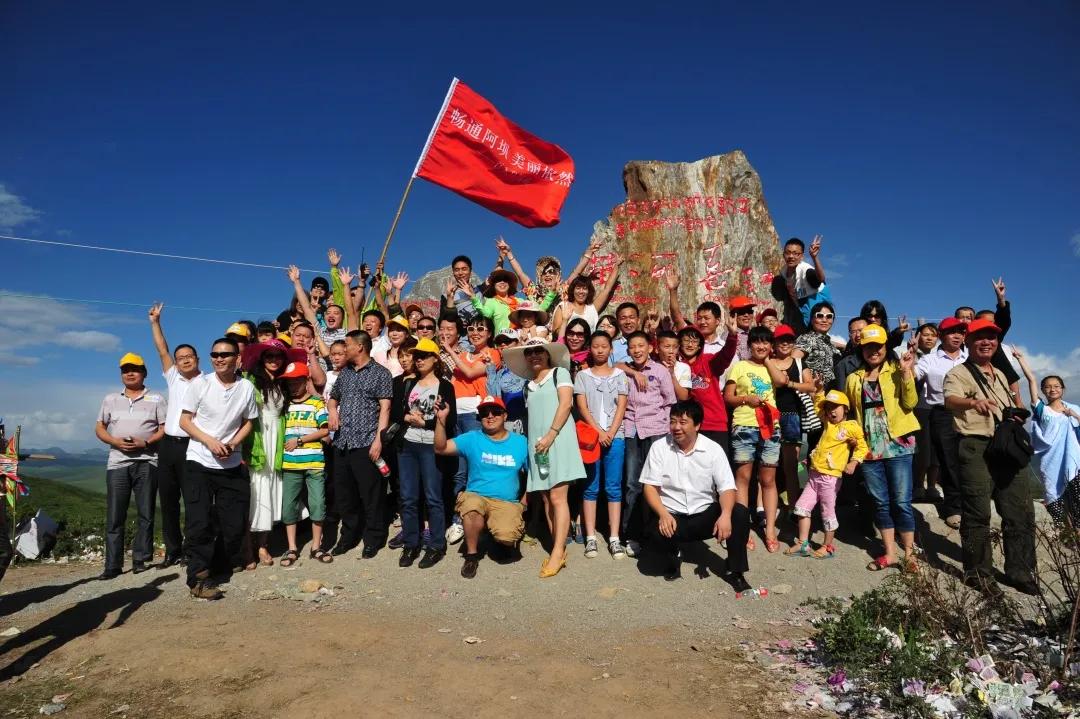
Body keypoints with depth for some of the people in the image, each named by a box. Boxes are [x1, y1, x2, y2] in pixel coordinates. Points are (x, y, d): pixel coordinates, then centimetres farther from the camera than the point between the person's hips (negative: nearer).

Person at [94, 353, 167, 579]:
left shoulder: (156, 399, 7)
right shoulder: (110, 399, 16)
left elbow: (165, 428, 2)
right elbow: (99, 428, 14)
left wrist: (145, 442, -14)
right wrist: (115, 441, -6)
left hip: (147, 462, -2)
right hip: (117, 462, 2)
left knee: (146, 514, 1)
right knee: (114, 516, -1)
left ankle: (140, 559, 9)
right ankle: (113, 565, 2)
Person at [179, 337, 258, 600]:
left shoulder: (247, 387, -1)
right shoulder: (200, 384, -5)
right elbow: (184, 421, -2)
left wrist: (233, 444, -9)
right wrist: (209, 441, -16)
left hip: (232, 465, 2)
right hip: (199, 463, -2)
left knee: (235, 521, 9)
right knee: (199, 523, -5)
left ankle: (234, 562, 33)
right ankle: (198, 579, 3)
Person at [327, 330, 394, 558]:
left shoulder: (380, 373, -1)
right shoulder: (345, 373, 17)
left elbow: (385, 408, -7)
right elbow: (333, 398, 30)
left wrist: (378, 439, -16)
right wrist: (332, 411, 6)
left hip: (366, 443, -6)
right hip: (342, 443, 6)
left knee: (370, 494, 0)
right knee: (343, 493, 13)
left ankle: (373, 538, 13)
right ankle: (349, 535, 28)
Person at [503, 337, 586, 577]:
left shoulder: (560, 373, 5)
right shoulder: (528, 387, 21)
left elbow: (566, 404, -8)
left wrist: (551, 434, -15)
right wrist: (535, 441, 6)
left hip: (558, 439, -6)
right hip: (536, 444, 6)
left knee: (557, 497, -12)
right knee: (546, 500, 3)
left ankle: (557, 554, -12)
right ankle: (559, 550, 9)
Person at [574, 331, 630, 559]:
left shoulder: (619, 374, 9)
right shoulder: (582, 375, 8)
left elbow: (621, 407, 2)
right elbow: (582, 407, 0)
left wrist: (611, 433, -11)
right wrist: (598, 432, -12)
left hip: (615, 437, 0)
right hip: (590, 436, 0)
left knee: (613, 488, 1)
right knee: (591, 488, 2)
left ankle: (614, 538, 4)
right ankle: (590, 537, 6)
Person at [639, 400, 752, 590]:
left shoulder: (713, 449, -2)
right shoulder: (659, 447, -3)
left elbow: (727, 488, -7)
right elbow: (650, 487, -5)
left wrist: (725, 515, -28)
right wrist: (663, 514, -23)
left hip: (705, 514, 1)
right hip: (672, 516, -1)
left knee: (740, 513, -25)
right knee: (654, 534, -32)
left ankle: (734, 570, -4)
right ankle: (672, 557, 5)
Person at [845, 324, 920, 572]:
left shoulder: (896, 371, 3)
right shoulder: (854, 379, 13)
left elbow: (910, 403, -9)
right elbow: (850, 411, 20)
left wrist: (906, 371, -17)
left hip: (897, 445, -3)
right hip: (869, 448, 3)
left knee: (901, 502, -3)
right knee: (880, 502, 9)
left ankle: (909, 554, 8)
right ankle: (889, 553, 18)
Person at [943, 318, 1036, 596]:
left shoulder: (1000, 375, 20)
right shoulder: (958, 373, -4)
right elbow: (951, 400, -25)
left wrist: (1016, 416, 9)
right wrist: (973, 401, -46)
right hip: (976, 447, -7)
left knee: (1021, 511, 9)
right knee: (977, 513, -5)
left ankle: (1020, 572, 21)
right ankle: (978, 573, 6)